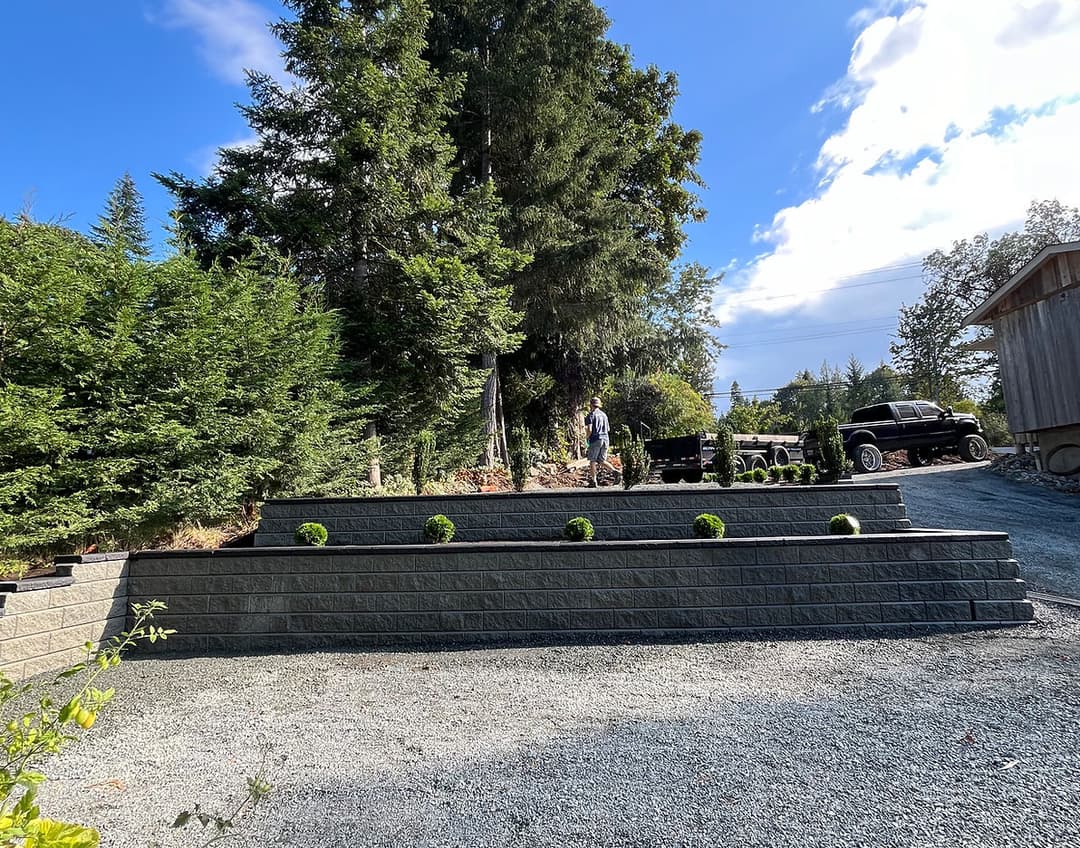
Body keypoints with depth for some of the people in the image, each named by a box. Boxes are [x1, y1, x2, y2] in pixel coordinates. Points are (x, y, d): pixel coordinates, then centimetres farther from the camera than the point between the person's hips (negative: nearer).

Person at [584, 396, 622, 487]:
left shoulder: (591, 415, -5)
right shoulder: (604, 414, 15)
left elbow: (589, 430, -15)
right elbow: (608, 429, 20)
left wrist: (588, 436, 4)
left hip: (596, 439, -6)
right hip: (606, 439, 6)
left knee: (592, 461, 4)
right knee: (602, 461, 12)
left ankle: (593, 481, 3)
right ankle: (615, 471, -9)